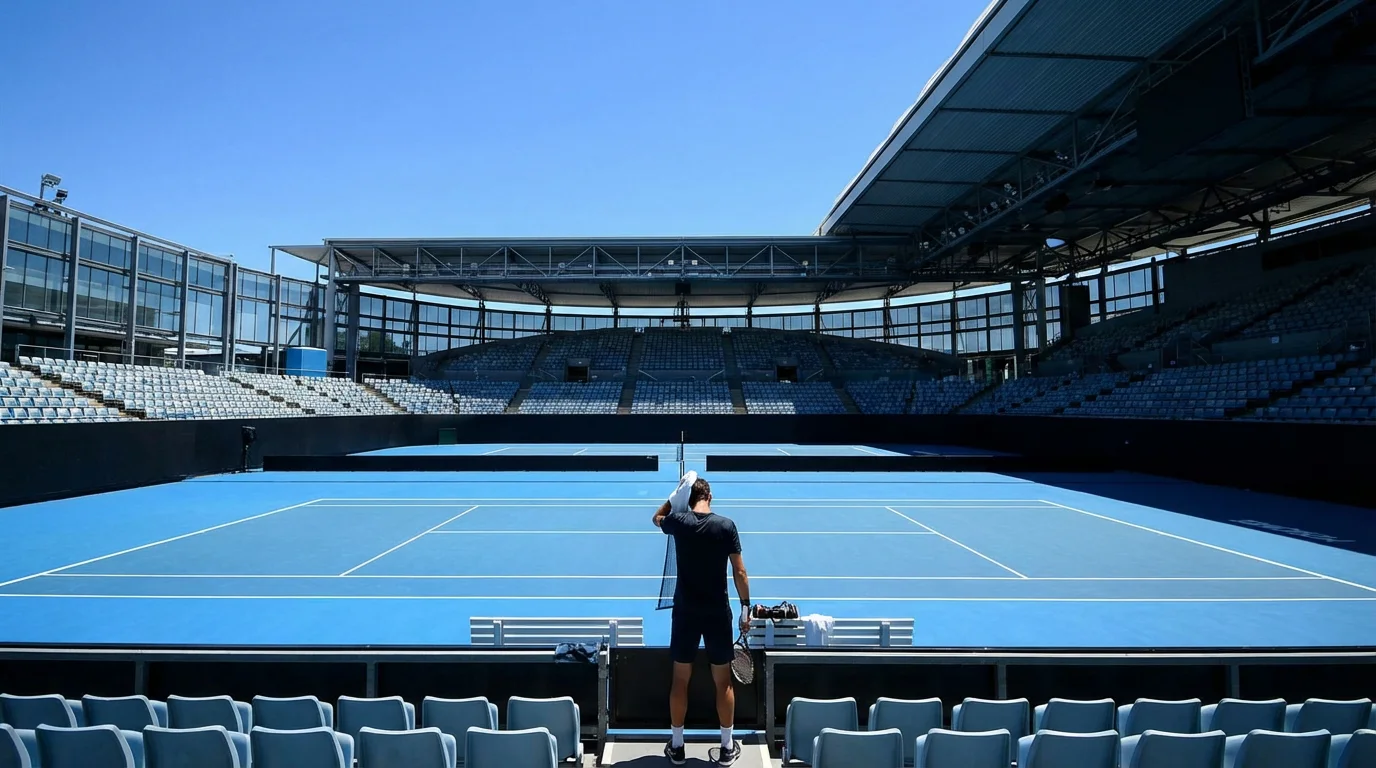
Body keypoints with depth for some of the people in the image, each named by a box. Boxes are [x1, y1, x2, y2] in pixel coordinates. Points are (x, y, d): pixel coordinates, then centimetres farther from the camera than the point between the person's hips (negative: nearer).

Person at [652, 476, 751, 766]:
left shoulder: (678, 521, -6)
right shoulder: (726, 525, -9)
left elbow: (657, 518, 20)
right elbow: (739, 573, -8)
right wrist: (746, 608, 1)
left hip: (685, 613, 1)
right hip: (718, 613, -1)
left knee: (680, 680, 12)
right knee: (723, 682, 12)